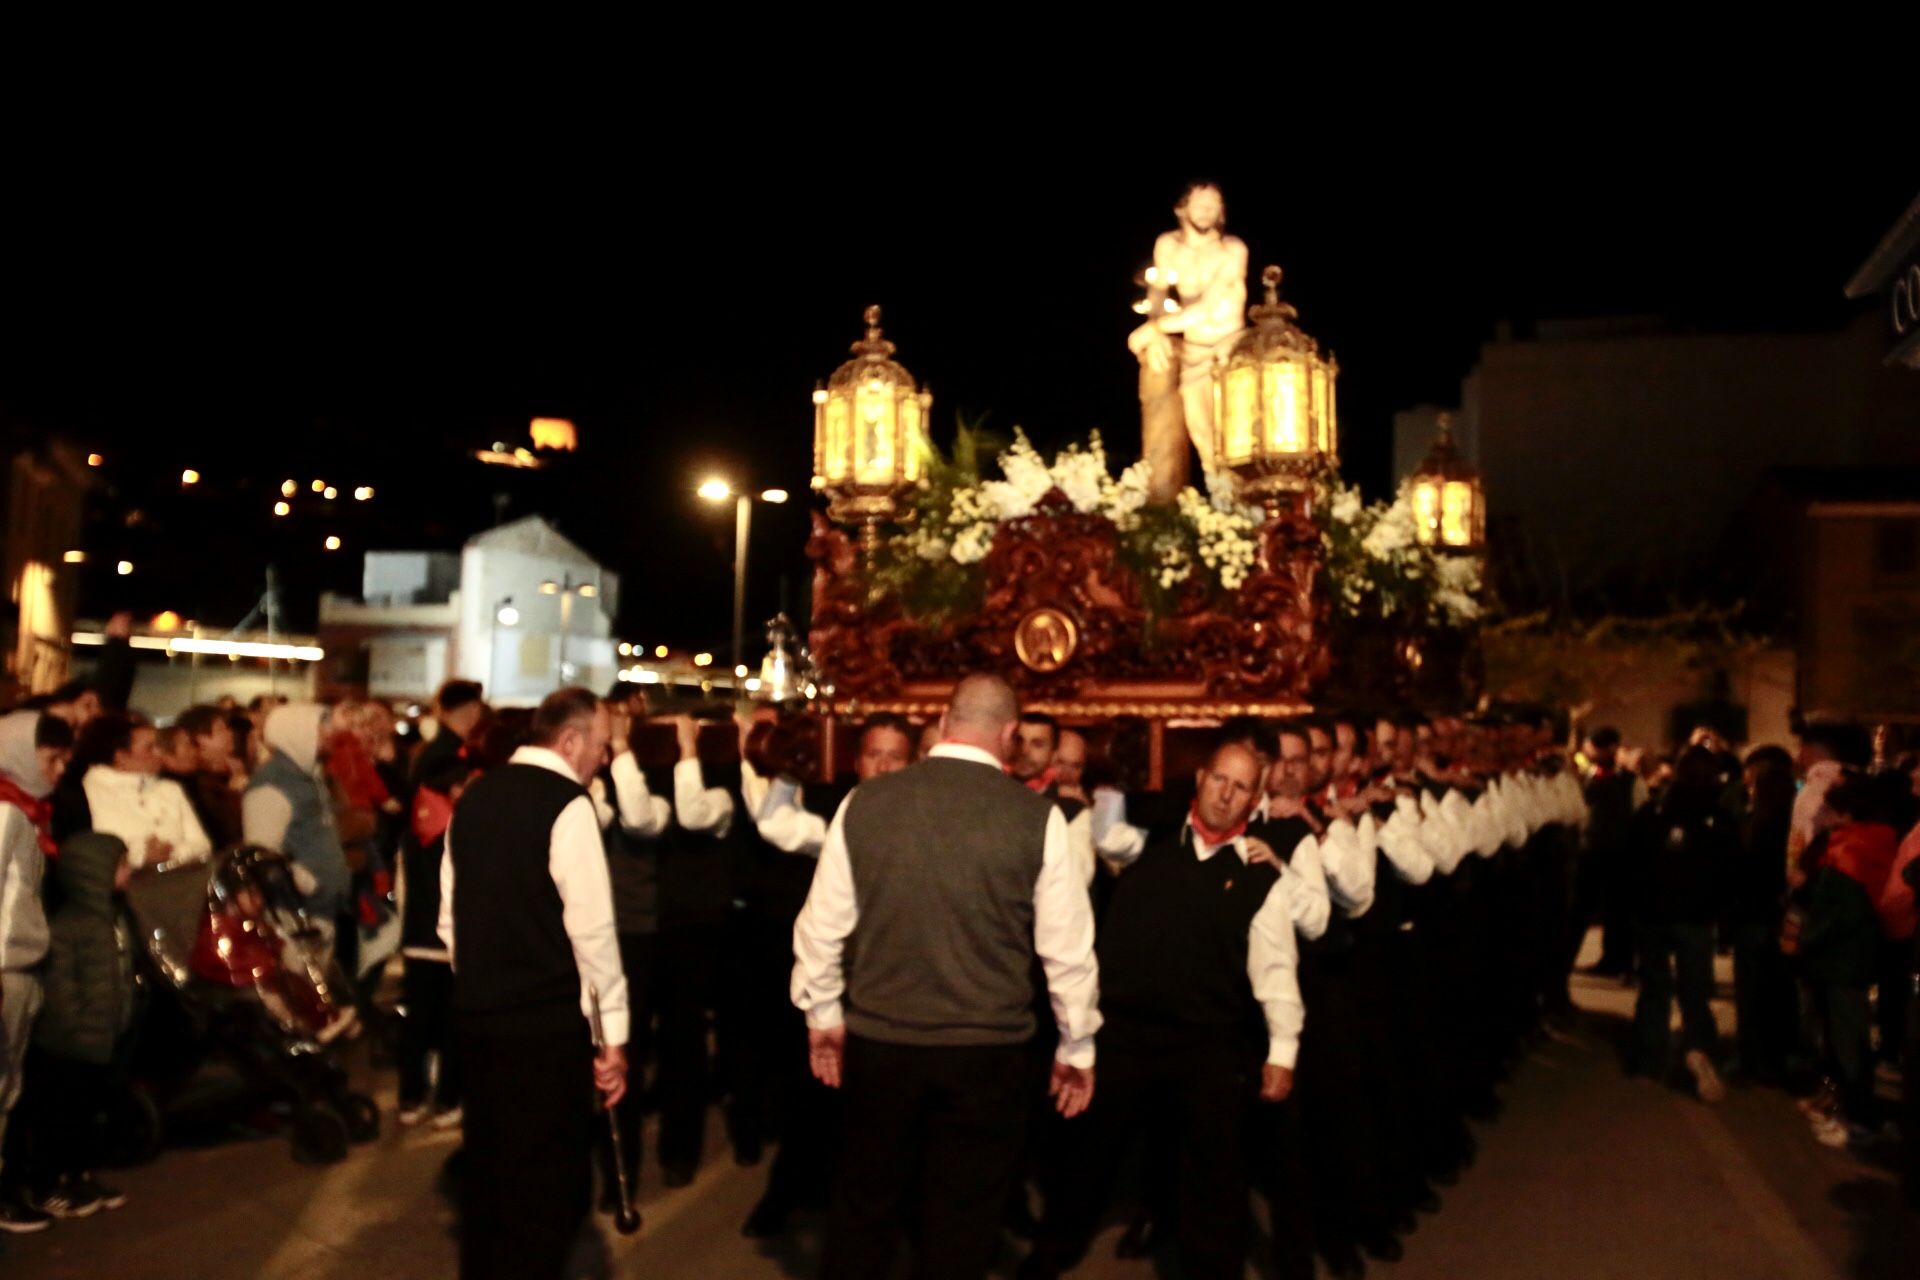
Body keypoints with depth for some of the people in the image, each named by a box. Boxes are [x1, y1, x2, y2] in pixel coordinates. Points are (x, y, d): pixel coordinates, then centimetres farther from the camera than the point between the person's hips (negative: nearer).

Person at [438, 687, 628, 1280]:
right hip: (547, 1018, -7)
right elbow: (591, 925, -17)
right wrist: (614, 1030, -13)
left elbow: (451, 913, 14)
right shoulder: (567, 803, -14)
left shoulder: (475, 797, 9)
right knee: (547, 1177, 3)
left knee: (487, 1164, 20)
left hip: (476, 1010, 8)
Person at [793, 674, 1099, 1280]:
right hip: (986, 1048, -2)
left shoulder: (863, 803, -5)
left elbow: (823, 925, 1)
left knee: (863, 1211, 20)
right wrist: (1076, 1047, 8)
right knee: (960, 1226, 14)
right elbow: (1067, 947, -5)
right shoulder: (1038, 817, -11)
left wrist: (823, 1013, 16)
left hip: (879, 1041, 2)